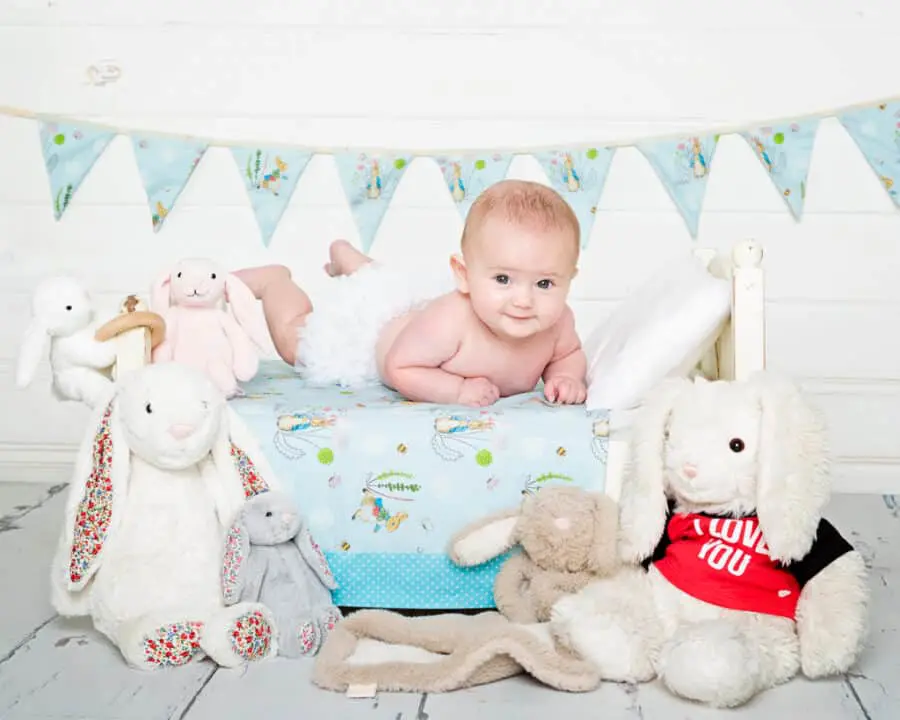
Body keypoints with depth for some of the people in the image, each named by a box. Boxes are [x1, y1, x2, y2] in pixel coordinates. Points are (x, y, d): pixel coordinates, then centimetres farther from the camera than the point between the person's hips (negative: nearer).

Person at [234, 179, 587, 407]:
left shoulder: (556, 322, -32)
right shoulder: (448, 322, -49)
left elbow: (570, 354, -8)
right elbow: (399, 367, -34)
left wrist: (567, 376, -29)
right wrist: (456, 390, -44)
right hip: (374, 322, -6)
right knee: (293, 339, 15)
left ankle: (344, 254, 63)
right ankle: (273, 279, 40)